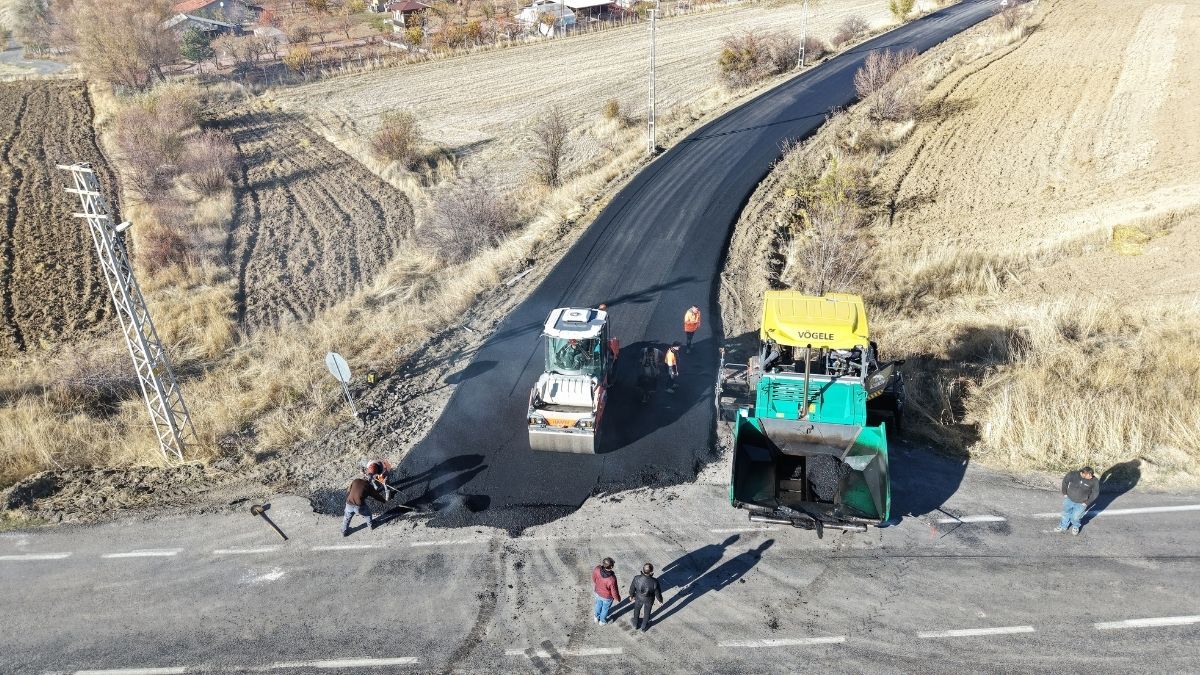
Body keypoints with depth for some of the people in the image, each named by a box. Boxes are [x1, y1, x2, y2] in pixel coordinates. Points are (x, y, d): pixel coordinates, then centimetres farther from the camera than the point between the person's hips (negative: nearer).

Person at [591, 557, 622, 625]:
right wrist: (618, 599, -5)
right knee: (605, 608, 27)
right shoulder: (612, 580, -46)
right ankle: (602, 621, 54)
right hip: (607, 597, -4)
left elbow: (593, 578, -8)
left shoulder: (597, 569, -33)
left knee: (598, 604, 33)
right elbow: (614, 592, -28)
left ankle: (596, 617, 60)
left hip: (598, 592, 4)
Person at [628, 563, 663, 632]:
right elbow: (657, 593, -21)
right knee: (646, 613, 29)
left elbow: (632, 589, -15)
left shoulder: (637, 579, -35)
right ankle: (643, 628, 53)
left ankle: (635, 625, 56)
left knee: (636, 610, 32)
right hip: (649, 600, -1)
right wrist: (660, 599, 3)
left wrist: (631, 596, 8)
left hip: (639, 598, 1)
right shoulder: (654, 582, -39)